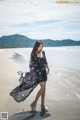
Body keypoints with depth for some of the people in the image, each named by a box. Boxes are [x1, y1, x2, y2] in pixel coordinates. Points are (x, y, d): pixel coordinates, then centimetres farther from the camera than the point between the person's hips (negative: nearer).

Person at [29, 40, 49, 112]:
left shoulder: (43, 52, 4)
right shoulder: (33, 54, -12)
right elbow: (31, 64, -8)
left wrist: (47, 68, 20)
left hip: (43, 71, 6)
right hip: (37, 72, -6)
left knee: (44, 88, 8)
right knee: (43, 87, -11)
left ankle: (43, 105, 19)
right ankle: (34, 103, 5)